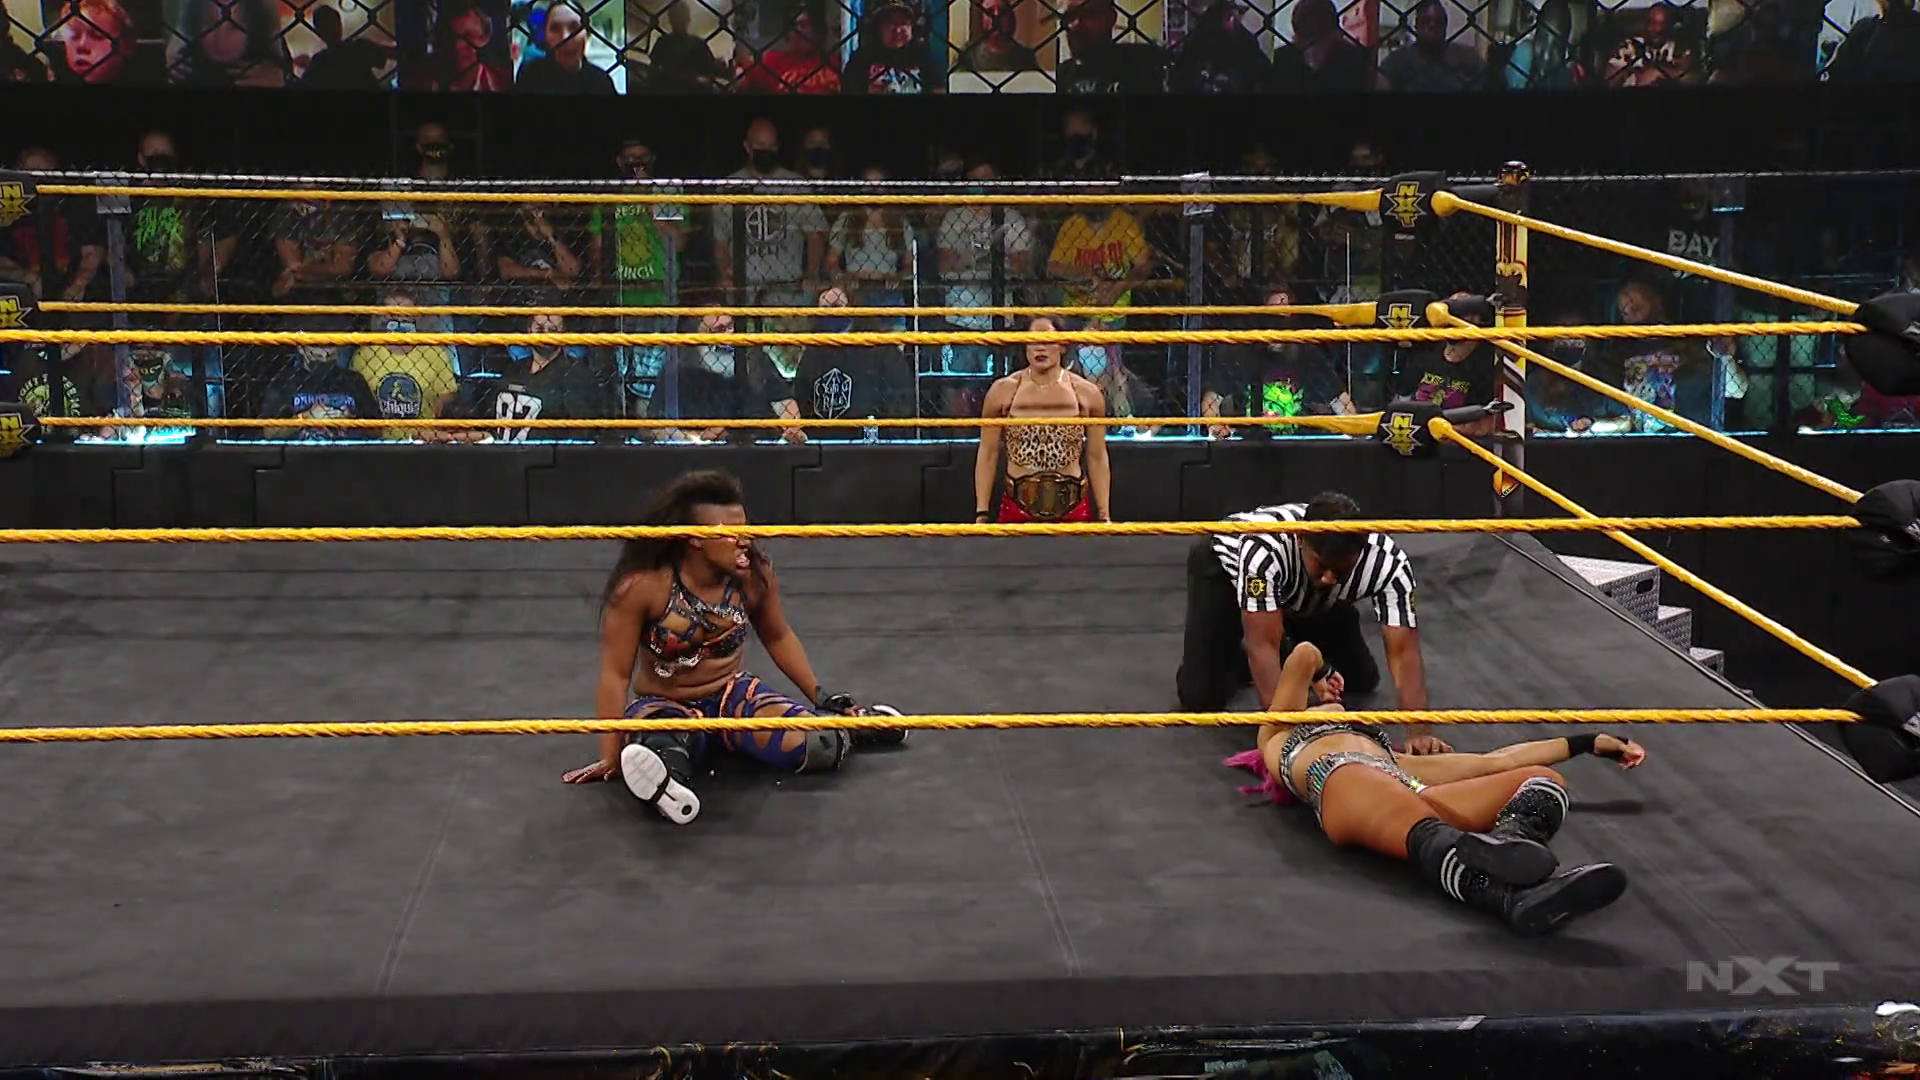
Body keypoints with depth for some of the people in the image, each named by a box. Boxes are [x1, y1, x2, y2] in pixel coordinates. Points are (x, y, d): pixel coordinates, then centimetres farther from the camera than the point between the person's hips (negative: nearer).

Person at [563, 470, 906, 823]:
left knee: (819, 746, -21)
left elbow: (778, 638, 10)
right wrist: (611, 759, -18)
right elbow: (615, 675, -17)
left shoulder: (755, 574, -11)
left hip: (734, 695, 3)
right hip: (663, 706, -3)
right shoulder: (641, 586, -22)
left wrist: (820, 697, 6)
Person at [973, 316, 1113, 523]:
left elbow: (1097, 458, 9)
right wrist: (982, 513, 1)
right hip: (1018, 507, 0)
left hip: (1073, 507, 1)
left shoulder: (1087, 393, 4)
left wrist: (1104, 514, 6)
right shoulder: (1003, 392, 2)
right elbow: (988, 454, 6)